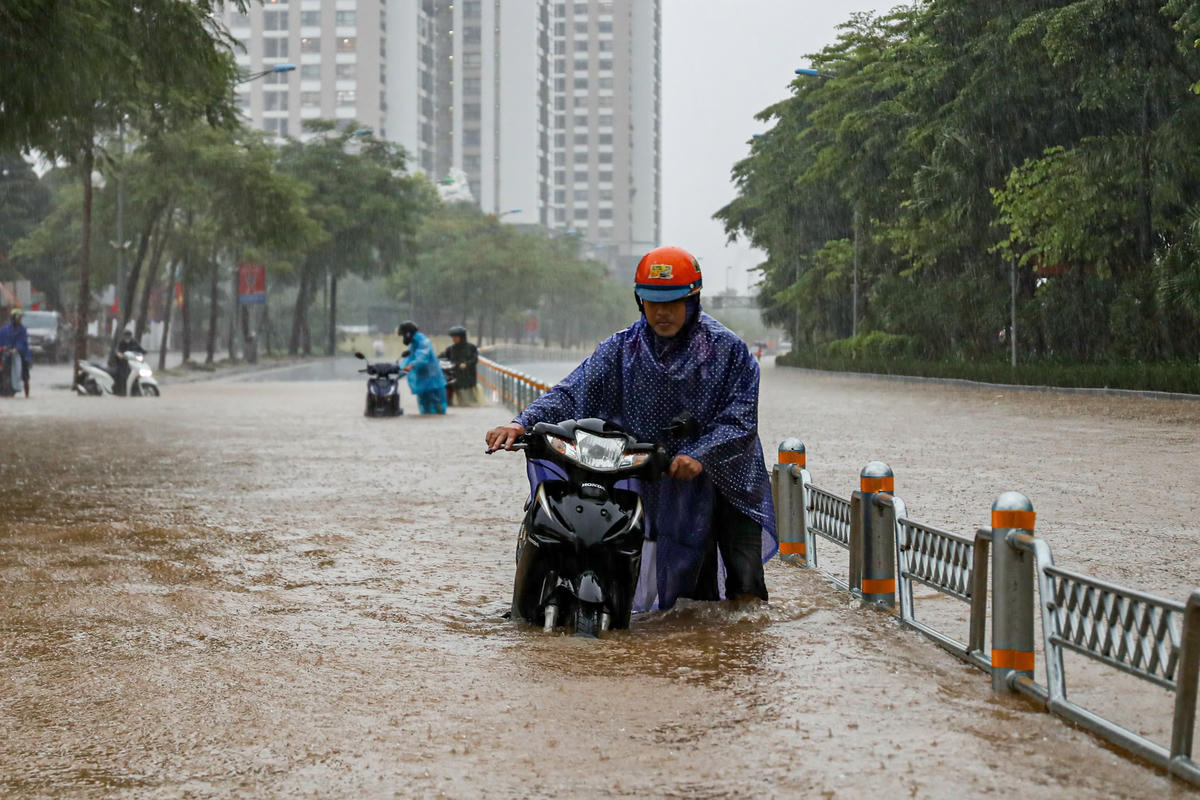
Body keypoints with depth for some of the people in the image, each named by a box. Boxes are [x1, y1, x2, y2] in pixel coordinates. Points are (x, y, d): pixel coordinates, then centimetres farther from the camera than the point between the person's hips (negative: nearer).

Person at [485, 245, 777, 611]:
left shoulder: (728, 350, -4)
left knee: (745, 597, -4)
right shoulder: (623, 349, 4)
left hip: (730, 480, -2)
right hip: (667, 483, 2)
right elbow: (573, 391, -5)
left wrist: (700, 455, -26)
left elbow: (741, 420, -10)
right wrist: (523, 423, -20)